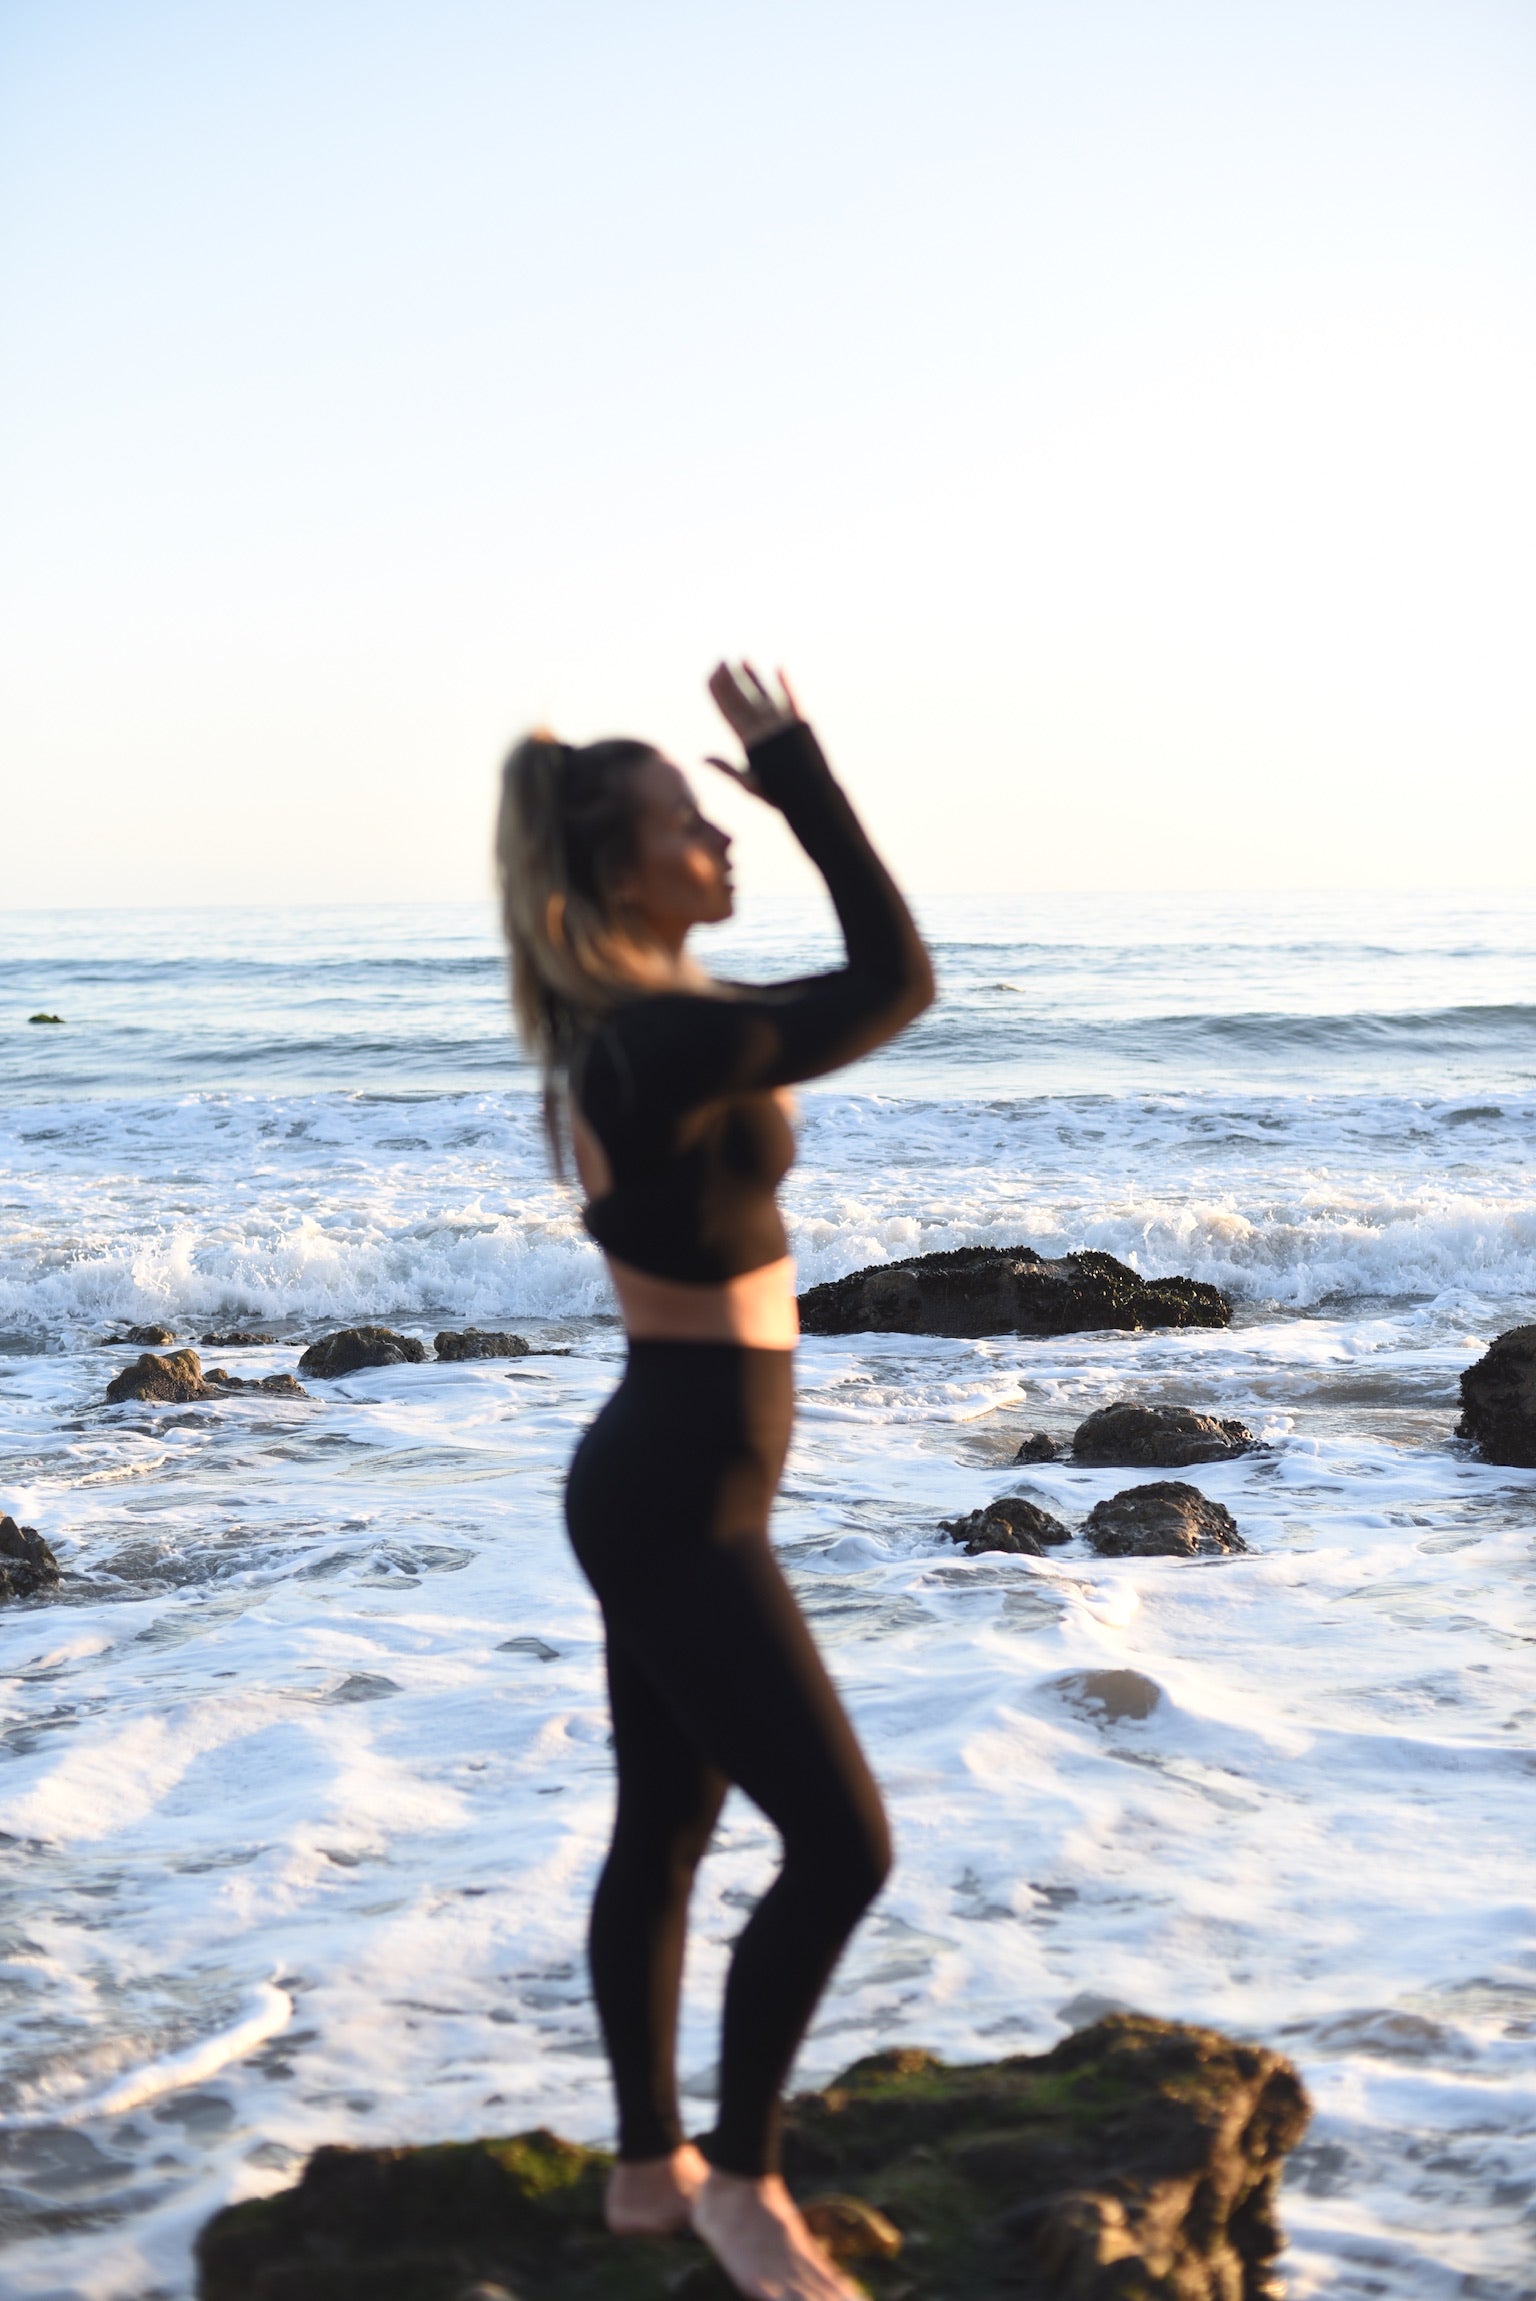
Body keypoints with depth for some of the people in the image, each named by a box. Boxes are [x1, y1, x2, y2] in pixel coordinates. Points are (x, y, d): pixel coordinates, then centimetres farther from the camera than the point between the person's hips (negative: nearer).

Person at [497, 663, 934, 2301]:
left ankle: (649, 2166, 29)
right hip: (679, 1502, -10)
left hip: (660, 1477, 10)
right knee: (840, 1845, -4)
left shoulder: (620, 1029, 6)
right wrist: (796, 767, -17)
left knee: (662, 1831, 17)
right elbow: (896, 984, -21)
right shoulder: (662, 1044, -24)